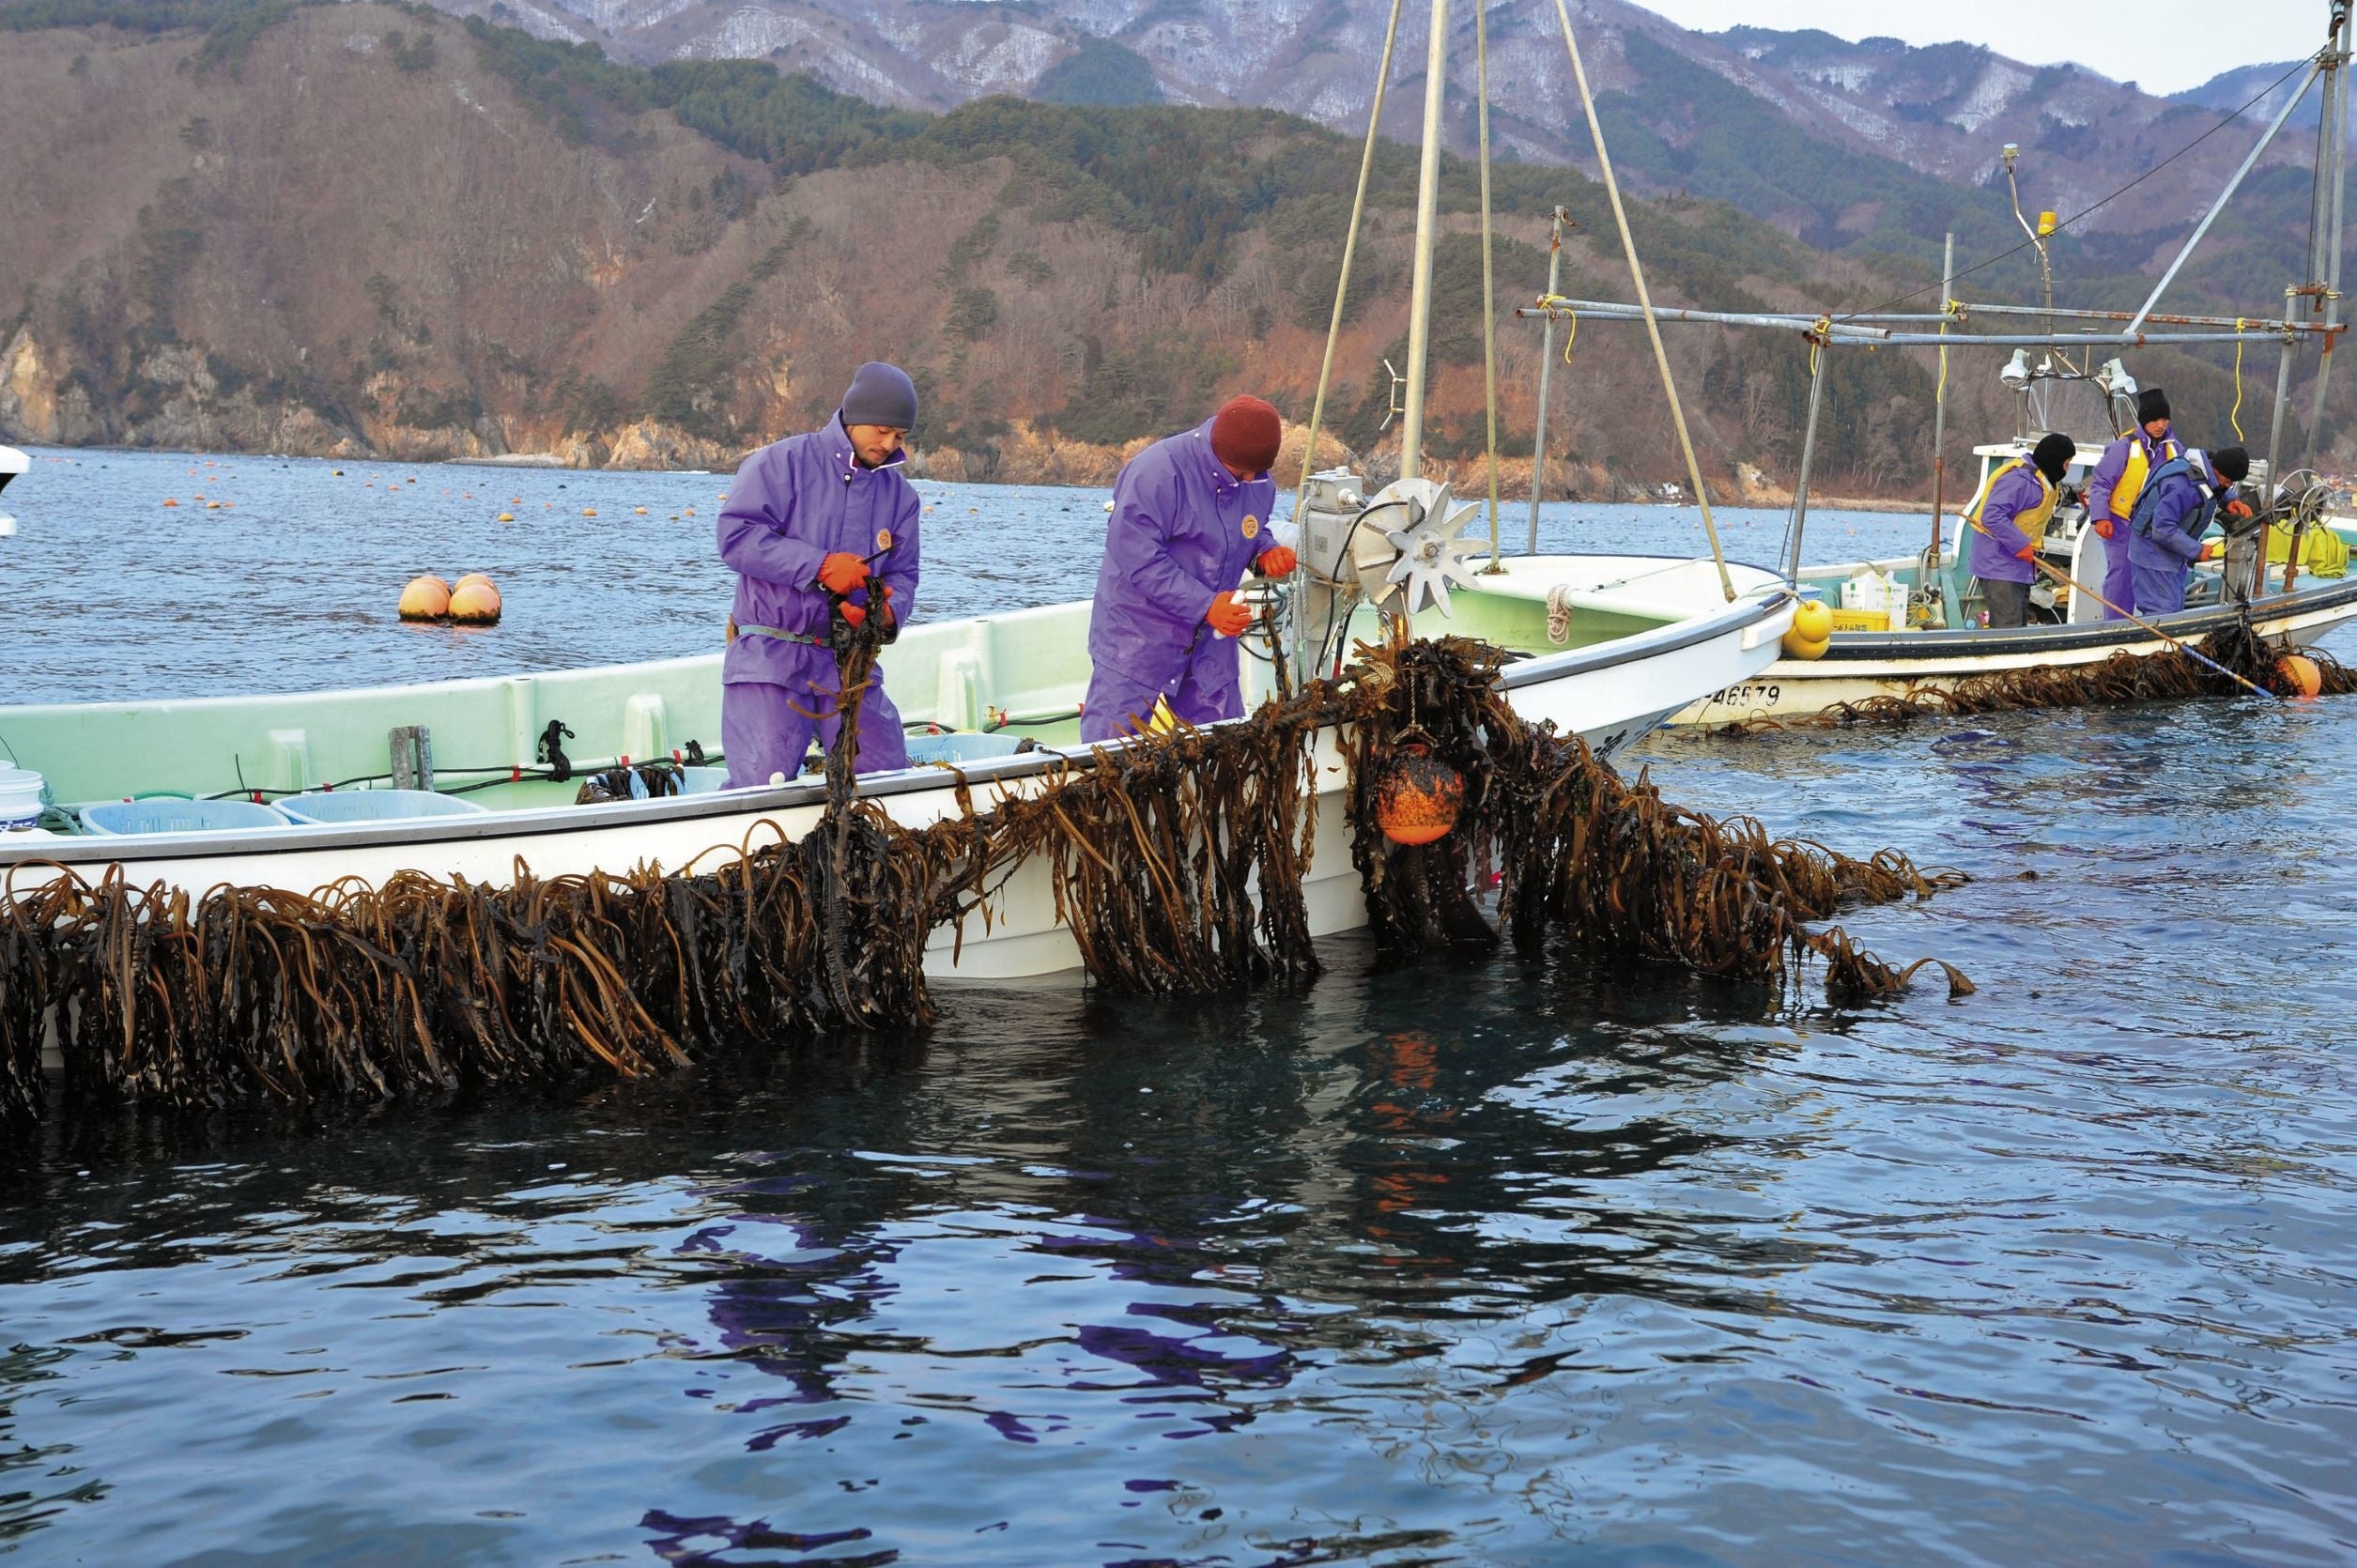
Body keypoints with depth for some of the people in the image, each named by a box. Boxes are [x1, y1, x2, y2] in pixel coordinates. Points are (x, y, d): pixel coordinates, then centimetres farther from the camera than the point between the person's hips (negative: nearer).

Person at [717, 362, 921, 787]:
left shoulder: (899, 494, 15)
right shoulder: (782, 462, -3)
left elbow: (902, 576, 15)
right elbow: (736, 536, -14)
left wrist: (888, 612, -9)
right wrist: (820, 566, -20)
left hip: (846, 661, 5)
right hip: (769, 657, -5)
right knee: (765, 785, -16)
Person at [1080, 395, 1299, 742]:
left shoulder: (1258, 482, 0)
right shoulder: (1157, 472, -22)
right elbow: (1137, 559, -26)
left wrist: (1266, 552, -7)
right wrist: (1205, 605, -30)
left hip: (1210, 636, 6)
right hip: (1139, 634, -6)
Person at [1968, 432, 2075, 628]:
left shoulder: (2044, 481, 15)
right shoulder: (2019, 479, -20)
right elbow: (1992, 516, -27)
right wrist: (2021, 545, -28)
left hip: (2019, 563, 11)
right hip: (1999, 565, -11)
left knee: (2020, 624, 13)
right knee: (2008, 625, -18)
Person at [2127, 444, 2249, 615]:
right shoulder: (2183, 486, -31)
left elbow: (2220, 492, 24)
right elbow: (2163, 530, -32)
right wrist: (2197, 550, -25)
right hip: (2155, 551, -11)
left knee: (2176, 606, 14)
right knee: (2164, 609, -14)